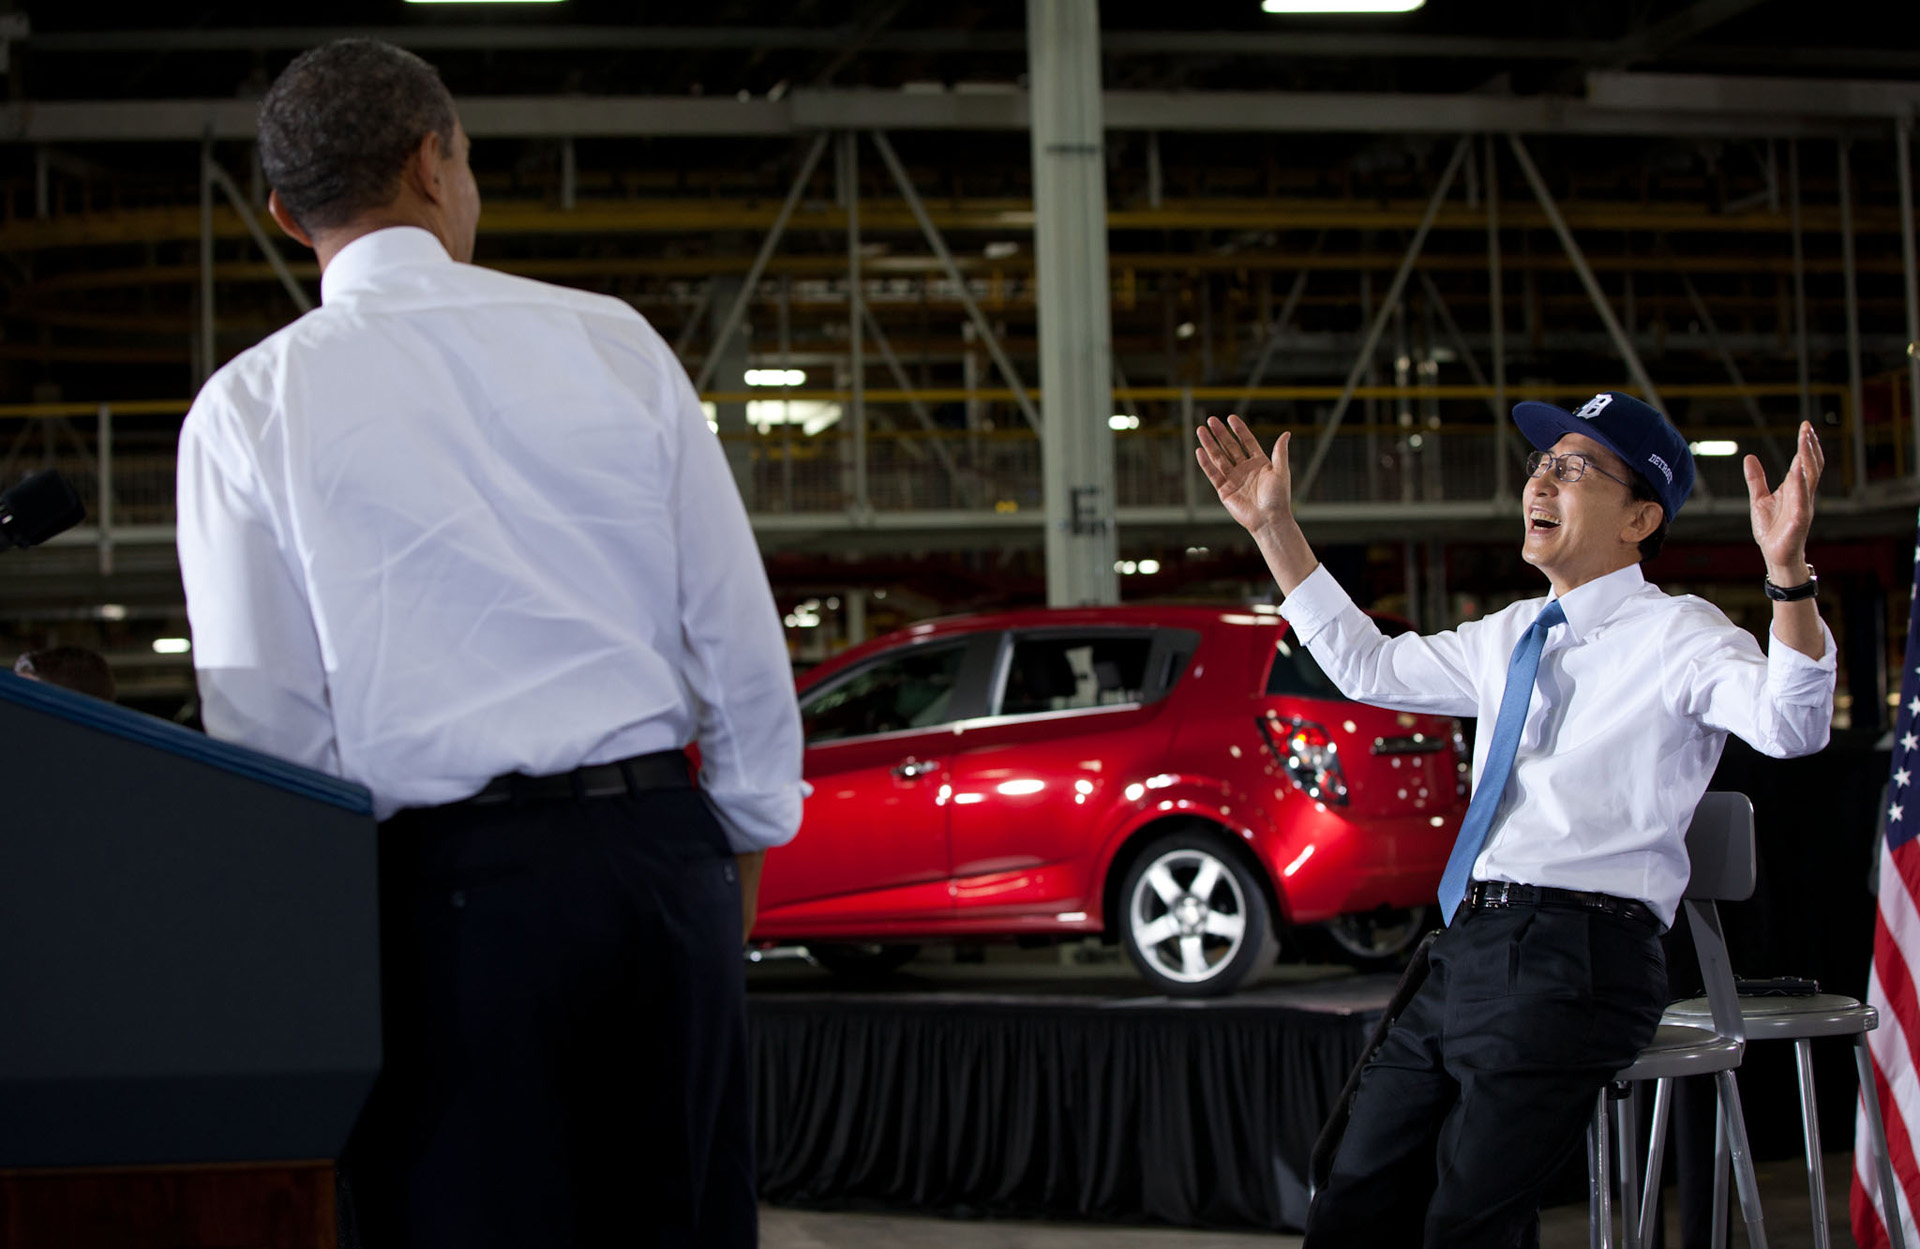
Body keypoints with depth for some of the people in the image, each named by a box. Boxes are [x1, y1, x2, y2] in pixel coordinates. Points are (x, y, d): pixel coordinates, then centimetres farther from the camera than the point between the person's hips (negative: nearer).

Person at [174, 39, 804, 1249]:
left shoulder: (249, 410, 1)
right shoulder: (611, 338, 6)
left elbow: (265, 719, 0)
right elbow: (737, 625, 7)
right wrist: (747, 833, 18)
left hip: (444, 877, -2)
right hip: (657, 845, 2)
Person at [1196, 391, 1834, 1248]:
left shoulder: (1675, 634, -3)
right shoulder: (1508, 642, 21)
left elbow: (1790, 726, -22)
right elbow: (1367, 666, 33)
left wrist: (1787, 570, -39)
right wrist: (1274, 528, 29)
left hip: (1571, 960, -8)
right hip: (1464, 952, 8)